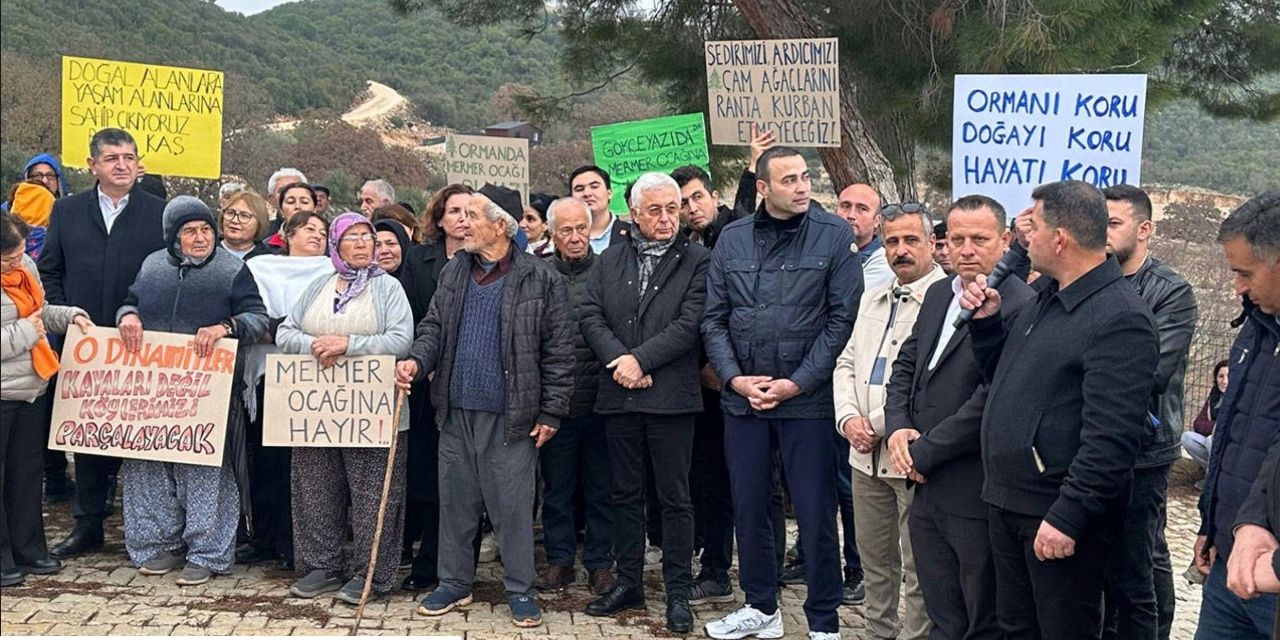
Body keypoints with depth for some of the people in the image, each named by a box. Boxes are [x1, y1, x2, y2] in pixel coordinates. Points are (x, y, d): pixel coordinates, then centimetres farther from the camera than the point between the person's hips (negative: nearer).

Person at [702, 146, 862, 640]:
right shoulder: (732, 239, 5)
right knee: (748, 506, 13)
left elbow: (842, 318, -8)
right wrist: (735, 378, -6)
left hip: (807, 397, -4)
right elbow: (714, 319, 7)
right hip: (742, 397, 4)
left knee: (815, 514, 2)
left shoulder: (834, 235, -5)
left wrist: (797, 383, -12)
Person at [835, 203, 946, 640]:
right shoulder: (873, 300, 16)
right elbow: (846, 363, 18)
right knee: (875, 559, 17)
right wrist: (849, 417, 1)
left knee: (918, 568, 1)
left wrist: (882, 425, -16)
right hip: (867, 454, 7)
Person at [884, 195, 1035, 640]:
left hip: (976, 497, -8)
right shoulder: (938, 294, 12)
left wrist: (924, 452, -14)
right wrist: (898, 427, -1)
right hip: (928, 489, 8)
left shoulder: (1020, 307, -17)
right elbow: (906, 365, 18)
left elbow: (992, 399, -22)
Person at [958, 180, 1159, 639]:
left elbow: (1111, 438, -24)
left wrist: (1066, 518, -24)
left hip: (1058, 515, -9)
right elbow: (1002, 377, 19)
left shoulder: (1120, 319, -19)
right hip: (1008, 500, 9)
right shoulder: (1044, 295, 10)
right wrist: (986, 321, 3)